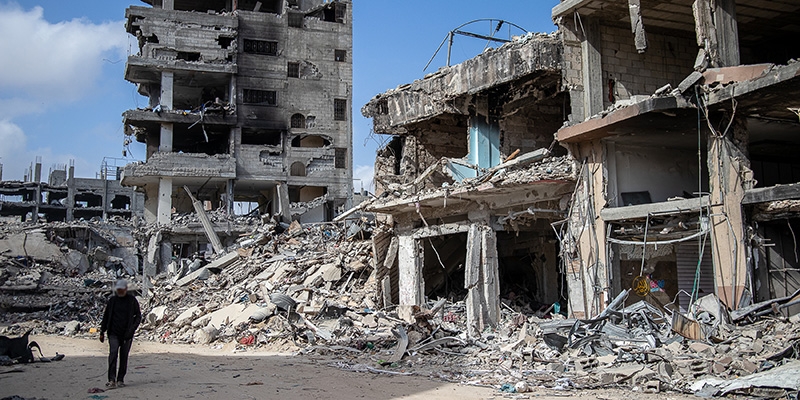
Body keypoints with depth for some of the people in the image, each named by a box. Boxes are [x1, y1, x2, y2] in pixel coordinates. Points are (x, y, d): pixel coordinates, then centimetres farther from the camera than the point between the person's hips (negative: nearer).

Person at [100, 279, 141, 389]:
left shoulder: (132, 300, 1)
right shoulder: (112, 300, 7)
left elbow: (138, 316, 3)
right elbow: (106, 316, 14)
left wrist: (132, 329, -10)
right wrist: (102, 332, 10)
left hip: (127, 335, 0)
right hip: (114, 333, 1)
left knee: (124, 357, 4)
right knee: (113, 354, -14)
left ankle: (120, 380, 14)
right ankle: (112, 380, -15)